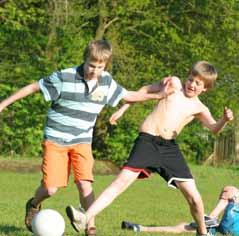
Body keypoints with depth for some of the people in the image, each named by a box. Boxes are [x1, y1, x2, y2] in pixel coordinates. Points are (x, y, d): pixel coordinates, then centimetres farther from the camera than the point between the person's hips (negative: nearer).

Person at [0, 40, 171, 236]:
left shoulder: (106, 82, -3)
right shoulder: (64, 78, -18)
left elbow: (130, 96, 12)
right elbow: (33, 87, -10)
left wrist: (159, 95, 5)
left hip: (82, 140, 3)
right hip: (55, 139, -3)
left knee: (85, 183, -16)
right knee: (50, 188, -5)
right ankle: (33, 205, 29)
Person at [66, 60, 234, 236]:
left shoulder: (199, 108, 12)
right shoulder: (174, 84, 10)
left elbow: (214, 129, 2)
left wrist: (225, 120, -20)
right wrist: (123, 109, 19)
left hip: (169, 147, 2)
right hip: (147, 141, -2)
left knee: (194, 197, -4)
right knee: (122, 181, -19)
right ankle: (86, 218, -27)